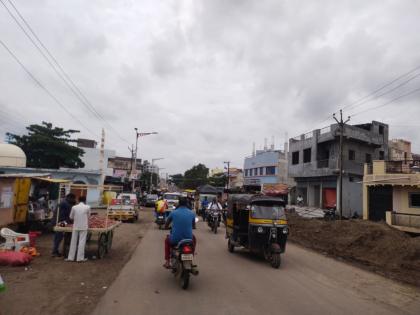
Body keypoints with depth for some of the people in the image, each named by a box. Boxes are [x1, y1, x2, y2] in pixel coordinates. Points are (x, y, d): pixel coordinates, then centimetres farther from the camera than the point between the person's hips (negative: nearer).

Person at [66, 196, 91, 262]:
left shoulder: (74, 207, -2)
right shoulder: (87, 207, -6)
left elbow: (71, 217, 8)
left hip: (75, 227, 2)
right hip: (83, 227, -2)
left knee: (73, 242, 10)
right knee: (82, 242, 2)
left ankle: (70, 257, 16)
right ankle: (80, 258, 3)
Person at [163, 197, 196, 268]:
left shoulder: (173, 212, -2)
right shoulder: (192, 213, 1)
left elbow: (166, 226, 10)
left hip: (175, 240, 0)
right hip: (188, 239, 1)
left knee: (167, 240, 35)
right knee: (193, 239, 37)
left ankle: (167, 262, 30)